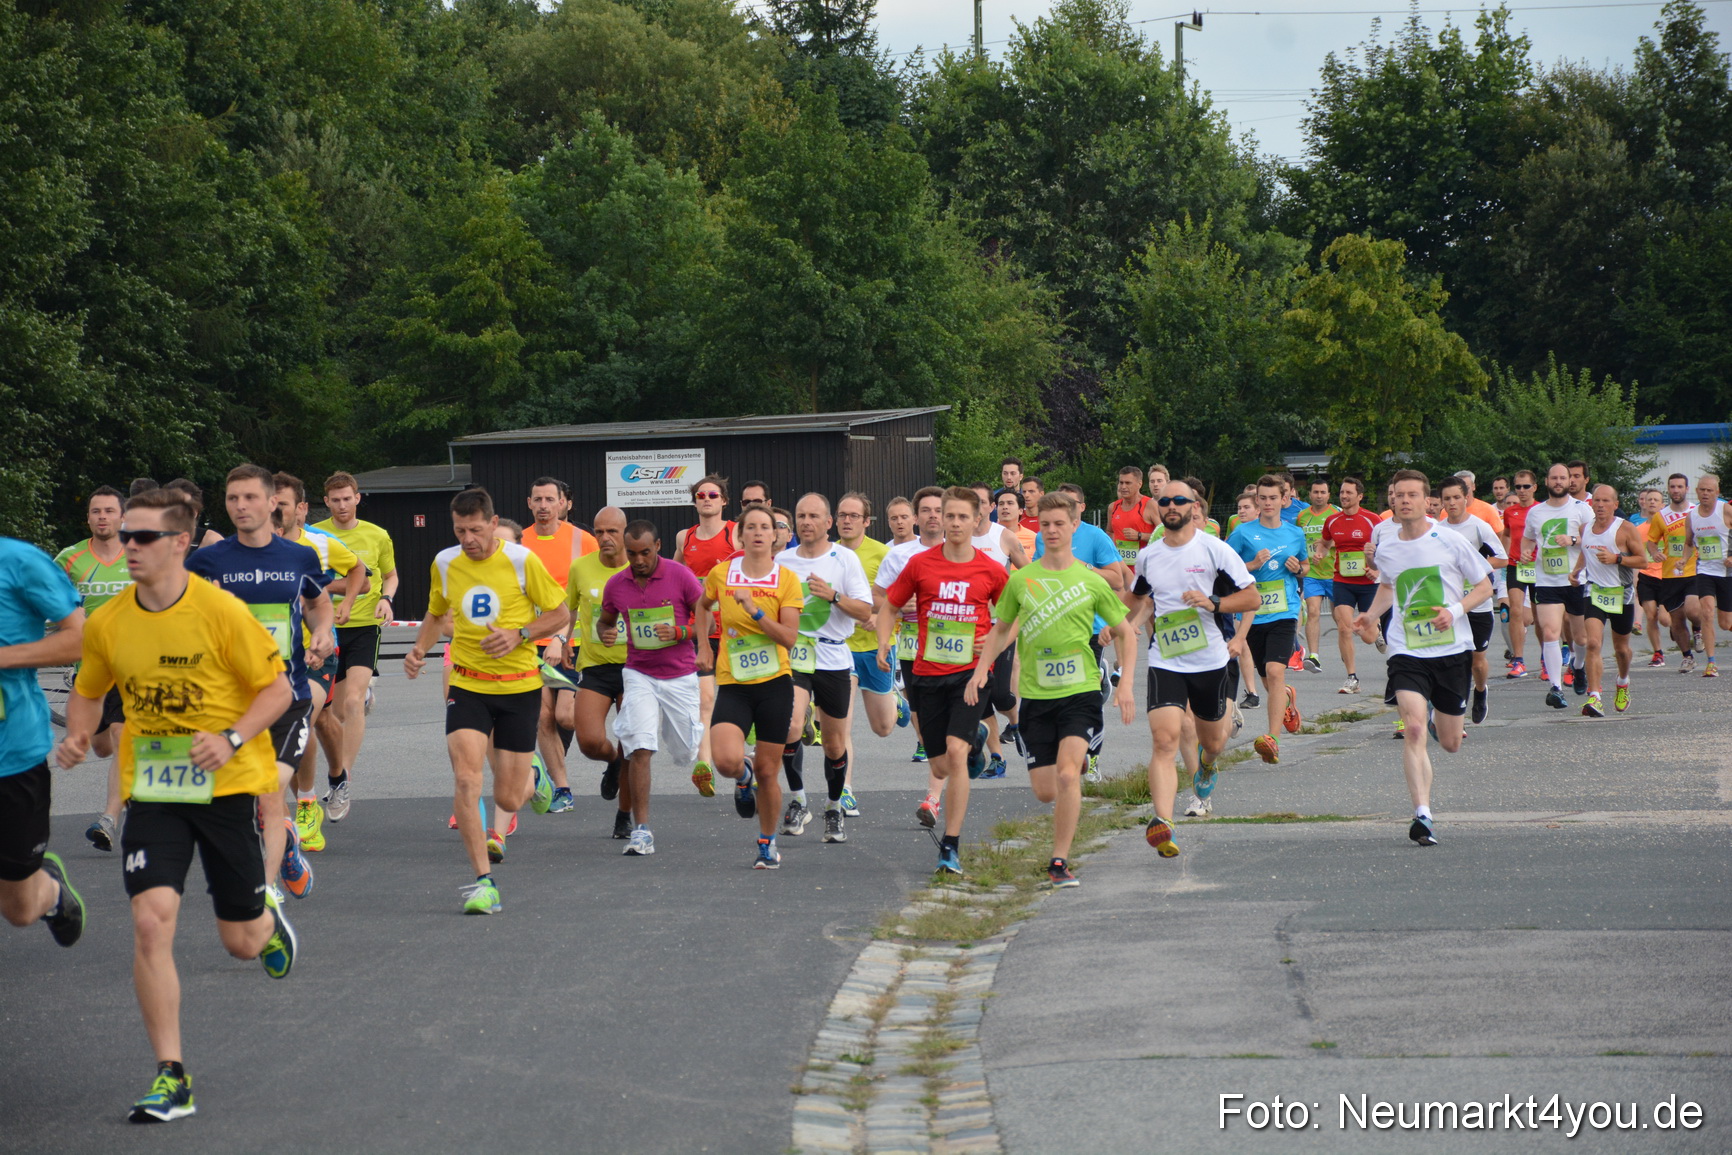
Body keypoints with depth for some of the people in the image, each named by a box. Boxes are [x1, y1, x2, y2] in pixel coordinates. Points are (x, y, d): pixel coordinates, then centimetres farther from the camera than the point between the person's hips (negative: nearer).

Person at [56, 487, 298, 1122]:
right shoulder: (107, 623, -3)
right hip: (151, 789, 2)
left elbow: (278, 688, -8)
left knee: (243, 942, 7)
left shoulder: (222, 612, -15)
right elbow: (88, 691, 15)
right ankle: (171, 1078, -8)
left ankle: (269, 919, 48)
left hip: (227, 784, -2)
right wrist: (78, 737, -5)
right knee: (151, 921, -16)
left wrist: (232, 739, -23)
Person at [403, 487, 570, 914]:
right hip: (468, 685, 2)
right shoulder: (444, 564, 1)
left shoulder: (521, 561, -9)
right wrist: (419, 649, 2)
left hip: (519, 686, -2)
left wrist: (519, 635, -17)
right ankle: (483, 879, -11)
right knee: (466, 779, -18)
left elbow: (560, 614, -2)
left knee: (508, 798, 2)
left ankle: (533, 778, 40)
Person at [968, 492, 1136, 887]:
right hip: (1036, 695, 2)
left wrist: (1126, 683, 1)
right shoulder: (1021, 580, 4)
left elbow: (1124, 633, 11)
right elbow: (1001, 629, 17)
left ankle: (1059, 862, -12)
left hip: (1080, 692, -2)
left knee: (1067, 774, -20)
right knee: (1045, 791, 2)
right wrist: (981, 670, 3)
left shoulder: (1091, 581, 0)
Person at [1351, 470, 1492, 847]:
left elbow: (1484, 586, 3)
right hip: (1406, 651, 0)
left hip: (1452, 649, 0)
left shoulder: (1451, 541, -5)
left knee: (1451, 743, 12)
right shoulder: (1386, 550, 4)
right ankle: (1423, 815, -22)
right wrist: (1371, 615, 8)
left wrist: (1455, 610, -14)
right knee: (1413, 729, -22)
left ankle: (1436, 716, 50)